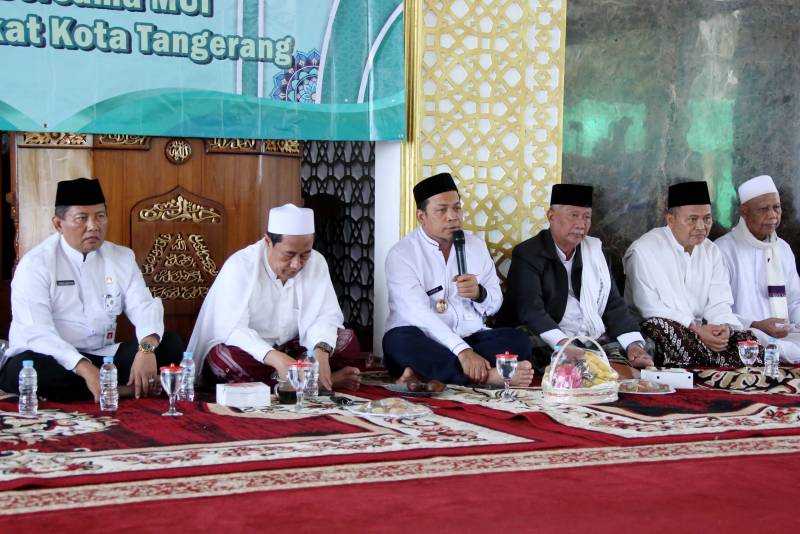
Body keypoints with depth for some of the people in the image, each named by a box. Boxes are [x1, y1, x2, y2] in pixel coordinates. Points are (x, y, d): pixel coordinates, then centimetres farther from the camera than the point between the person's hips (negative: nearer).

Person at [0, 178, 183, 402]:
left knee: (170, 344, -13)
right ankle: (120, 390, -21)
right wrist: (85, 369, -35)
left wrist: (147, 348, -27)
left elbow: (144, 306, -3)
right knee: (33, 368, -38)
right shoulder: (36, 264, -9)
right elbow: (38, 333, -20)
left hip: (102, 356, 4)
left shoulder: (122, 258, 7)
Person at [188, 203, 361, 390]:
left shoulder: (316, 263, -8)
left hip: (290, 349, 4)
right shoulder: (240, 266, -22)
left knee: (347, 339, -14)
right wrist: (276, 358, -47)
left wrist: (321, 350, -35)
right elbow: (232, 330, -31)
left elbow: (326, 315, -12)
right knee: (226, 359, -37)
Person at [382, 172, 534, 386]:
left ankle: (425, 374, -31)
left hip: (471, 338, 4)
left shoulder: (476, 245, 12)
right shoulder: (401, 254, -6)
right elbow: (419, 313, -19)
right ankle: (487, 376, -37)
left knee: (517, 340, -21)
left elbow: (494, 305, 14)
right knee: (399, 340, -36)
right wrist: (462, 350, -32)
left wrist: (479, 293, -12)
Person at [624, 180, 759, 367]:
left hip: (701, 328, 4)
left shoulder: (711, 251, 13)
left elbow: (719, 301, 7)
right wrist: (696, 329, -25)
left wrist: (723, 326, -18)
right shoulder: (643, 250, -8)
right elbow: (650, 307, -16)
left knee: (747, 341, -21)